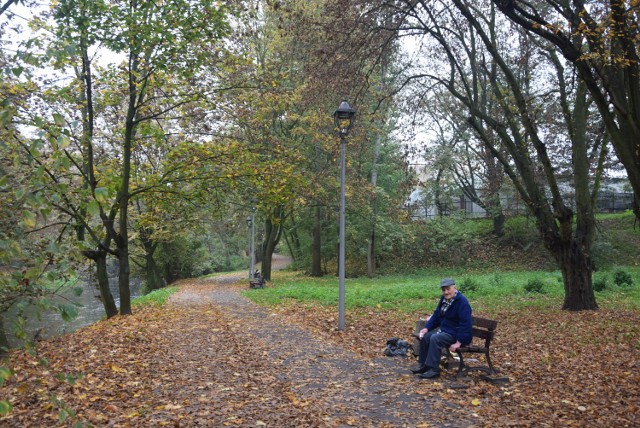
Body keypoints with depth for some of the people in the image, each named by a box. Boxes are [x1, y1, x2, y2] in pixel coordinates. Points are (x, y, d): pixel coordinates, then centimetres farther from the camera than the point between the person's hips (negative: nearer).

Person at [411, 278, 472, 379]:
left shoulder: (462, 302, -21)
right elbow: (436, 316, 14)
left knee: (435, 339, -28)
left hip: (455, 334, -9)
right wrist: (426, 328, 0)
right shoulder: (444, 299, 7)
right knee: (424, 337, 2)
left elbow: (465, 324, -27)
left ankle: (434, 370, -21)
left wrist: (458, 342, -30)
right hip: (444, 330, 9)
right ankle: (423, 365, 12)